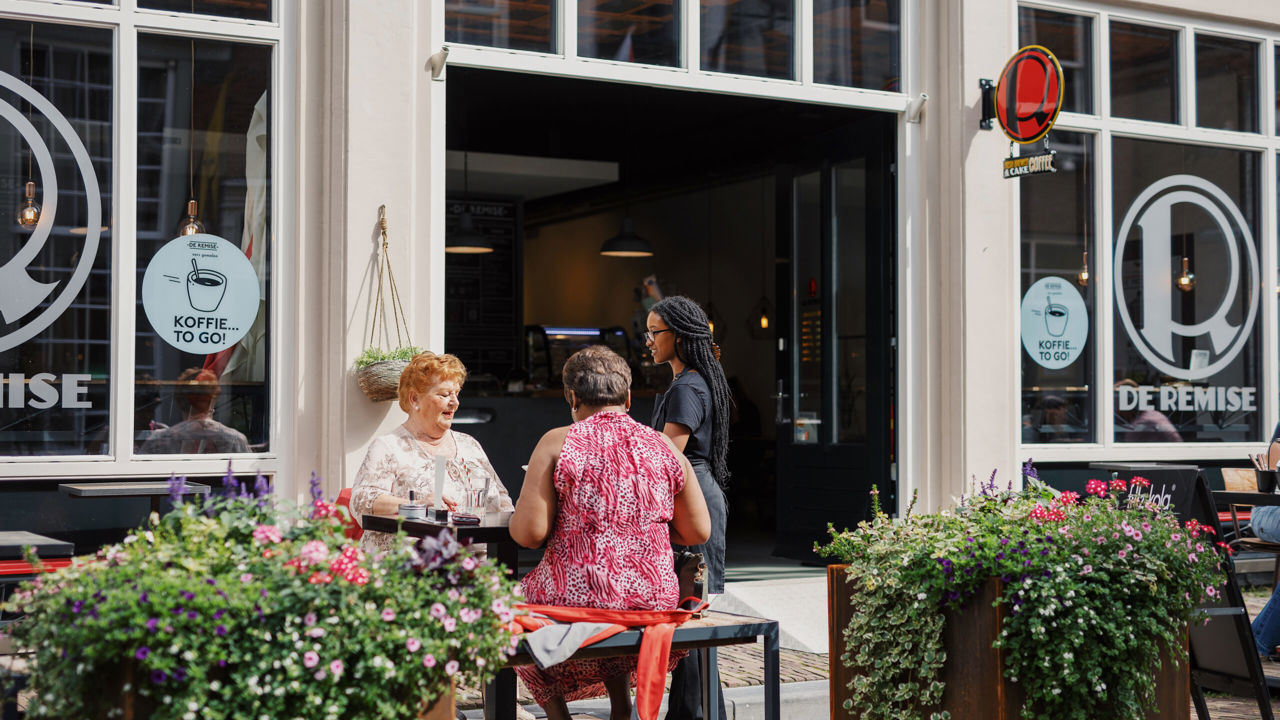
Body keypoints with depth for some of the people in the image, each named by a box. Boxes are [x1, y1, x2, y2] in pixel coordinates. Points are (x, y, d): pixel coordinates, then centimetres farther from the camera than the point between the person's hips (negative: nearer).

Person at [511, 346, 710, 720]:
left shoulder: (557, 443, -6)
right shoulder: (664, 447, 4)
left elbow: (528, 533, -11)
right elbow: (698, 532, 7)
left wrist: (520, 510, 11)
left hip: (578, 598, -4)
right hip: (653, 602, 4)